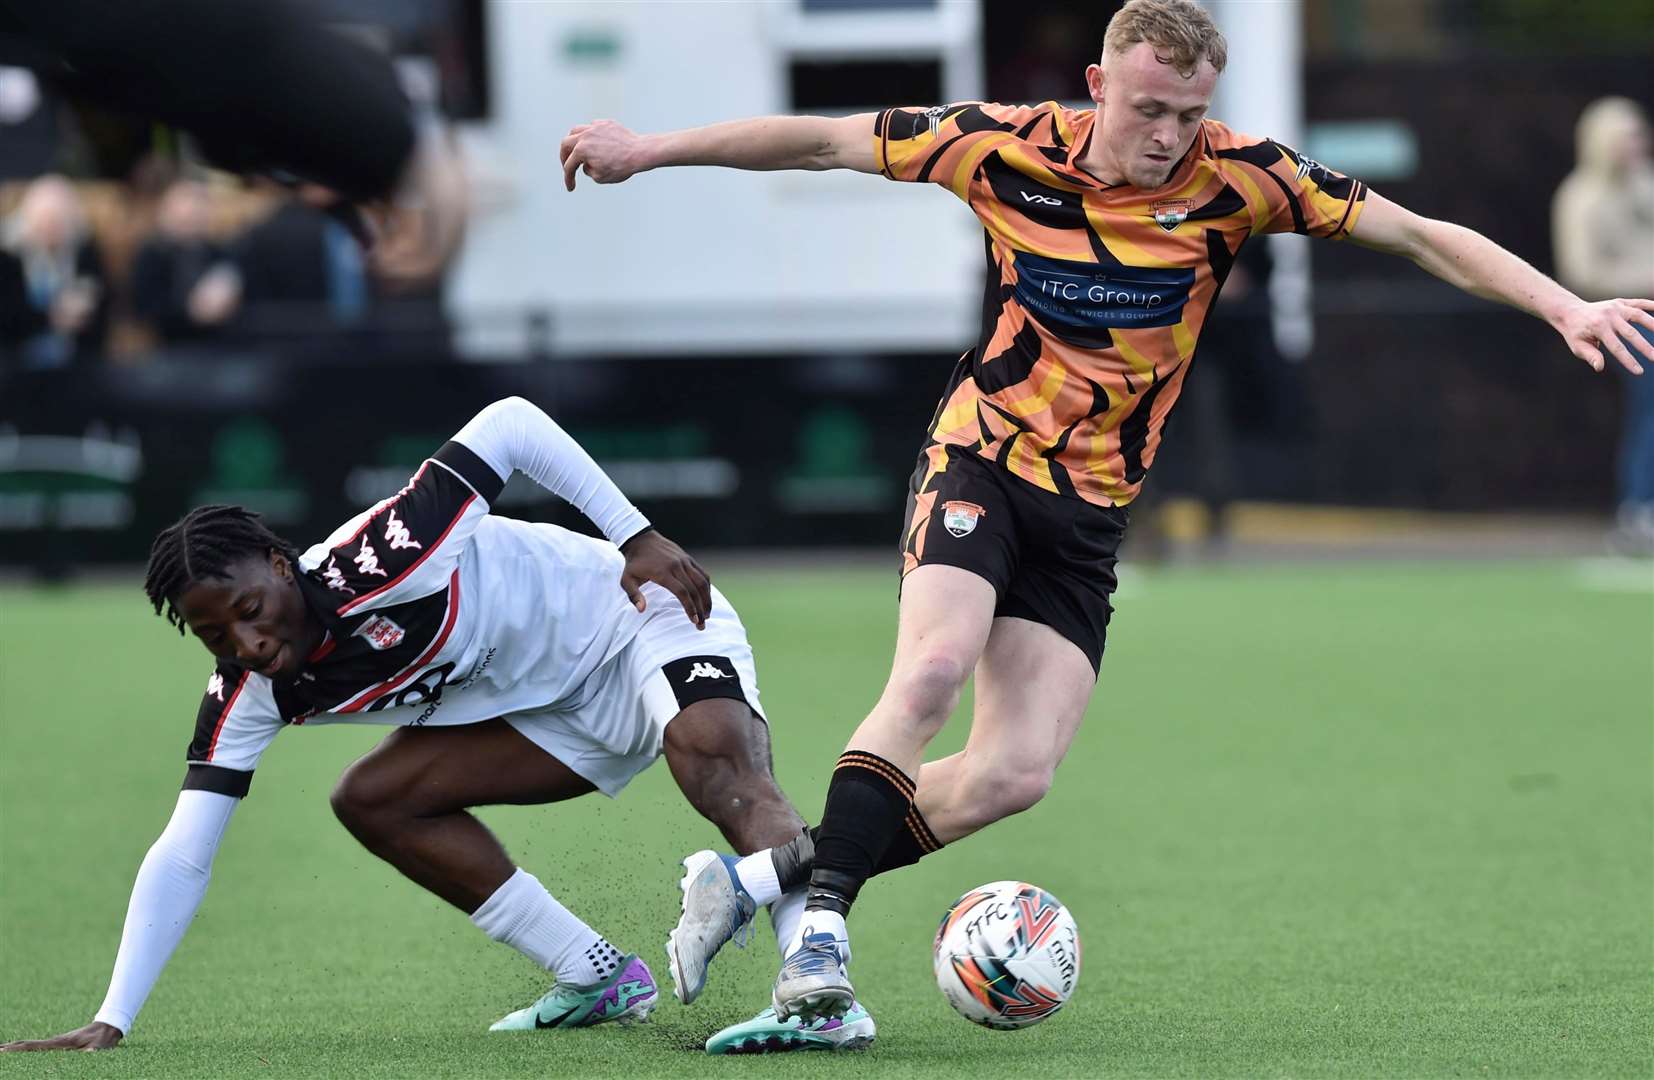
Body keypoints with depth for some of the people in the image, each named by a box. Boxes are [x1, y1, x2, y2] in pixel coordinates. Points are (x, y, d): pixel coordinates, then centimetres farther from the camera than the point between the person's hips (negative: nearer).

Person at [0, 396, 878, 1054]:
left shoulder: (377, 563, -31)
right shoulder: (248, 696, -12)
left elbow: (510, 426, -25)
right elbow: (180, 859, -11)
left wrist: (636, 538, -26)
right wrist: (111, 1024, -18)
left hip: (640, 619, -8)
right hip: (557, 709, 8)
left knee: (715, 755, -37)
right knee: (372, 798, -4)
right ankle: (602, 979, -1)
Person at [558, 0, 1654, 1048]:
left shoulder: (1236, 178, -9)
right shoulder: (1009, 147, -9)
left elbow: (1424, 236, -7)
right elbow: (824, 141, 1)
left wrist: (1565, 305, -17)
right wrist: (650, 150, 5)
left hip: (1090, 511, 2)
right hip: (979, 459, -2)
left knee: (1017, 774, -9)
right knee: (934, 669, -29)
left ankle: (765, 874, 4)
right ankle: (822, 924, -23)